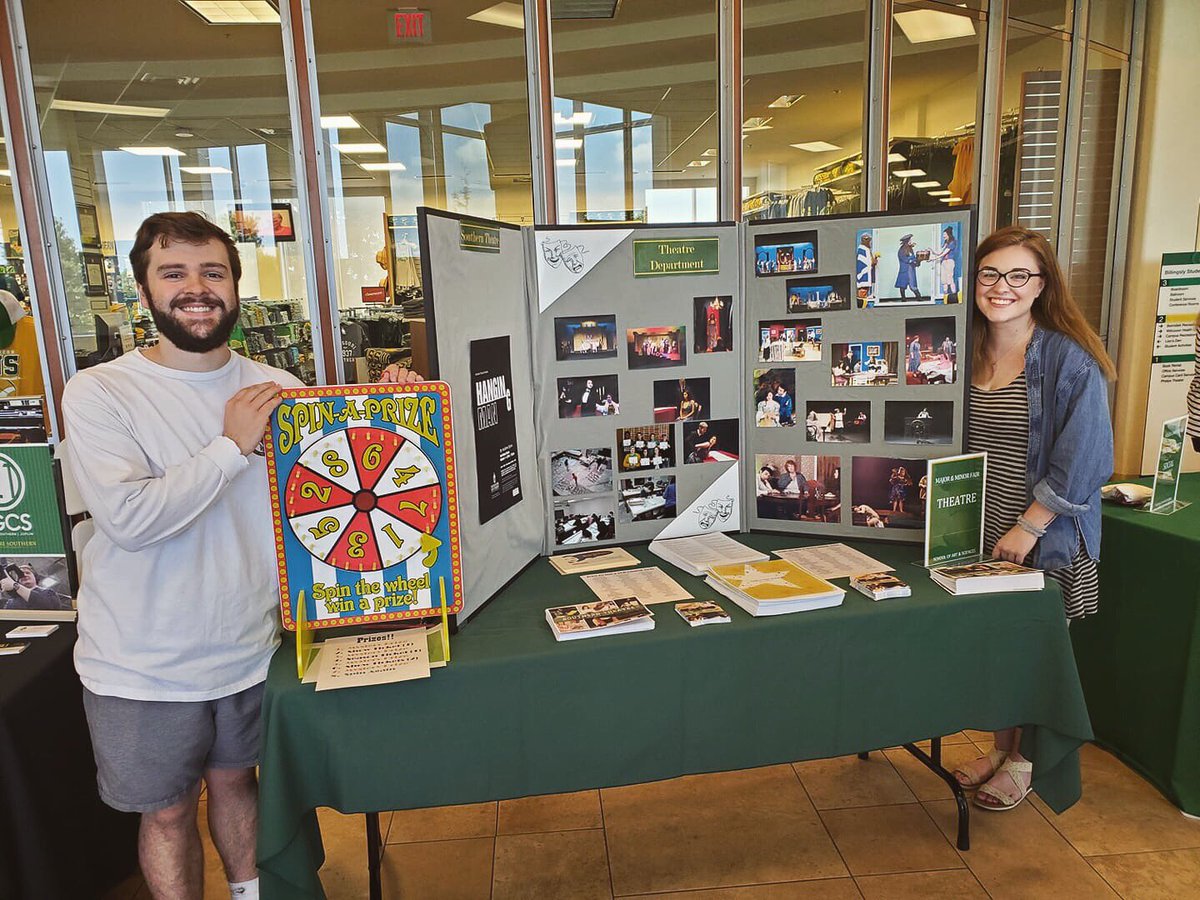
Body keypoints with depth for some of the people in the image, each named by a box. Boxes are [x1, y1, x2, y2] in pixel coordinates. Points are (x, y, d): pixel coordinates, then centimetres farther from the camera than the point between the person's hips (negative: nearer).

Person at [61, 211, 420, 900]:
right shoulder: (98, 393, -13)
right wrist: (233, 444, -22)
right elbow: (128, 519, -24)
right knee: (168, 811, 16)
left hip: (250, 650, 3)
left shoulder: (281, 391, -3)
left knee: (234, 779, 24)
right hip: (144, 668, -3)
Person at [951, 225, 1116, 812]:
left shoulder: (1070, 361, -13)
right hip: (981, 535, 5)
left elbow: (1082, 462, -15)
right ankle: (1000, 745, 36)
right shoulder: (967, 355, 3)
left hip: (1047, 539, -5)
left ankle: (1023, 761, 30)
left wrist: (1028, 528, -16)